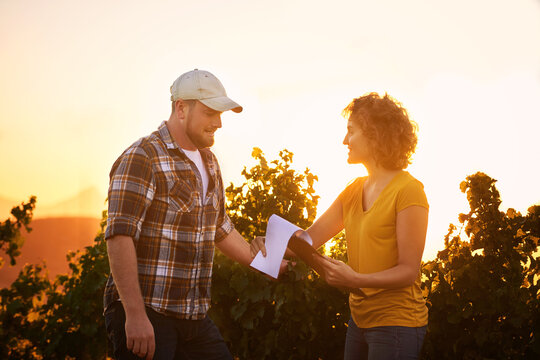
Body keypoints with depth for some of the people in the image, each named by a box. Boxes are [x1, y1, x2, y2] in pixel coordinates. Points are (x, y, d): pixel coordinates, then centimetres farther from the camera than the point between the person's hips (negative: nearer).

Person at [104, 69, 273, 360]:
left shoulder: (209, 161, 15)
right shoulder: (141, 158, -12)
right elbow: (119, 236, -20)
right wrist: (135, 315, -25)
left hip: (194, 315, 8)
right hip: (145, 314, -8)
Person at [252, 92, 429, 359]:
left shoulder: (407, 190, -14)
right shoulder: (354, 191, 11)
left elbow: (408, 270, -16)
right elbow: (311, 235, 8)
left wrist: (356, 279, -30)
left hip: (397, 321, -7)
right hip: (361, 318, 7)